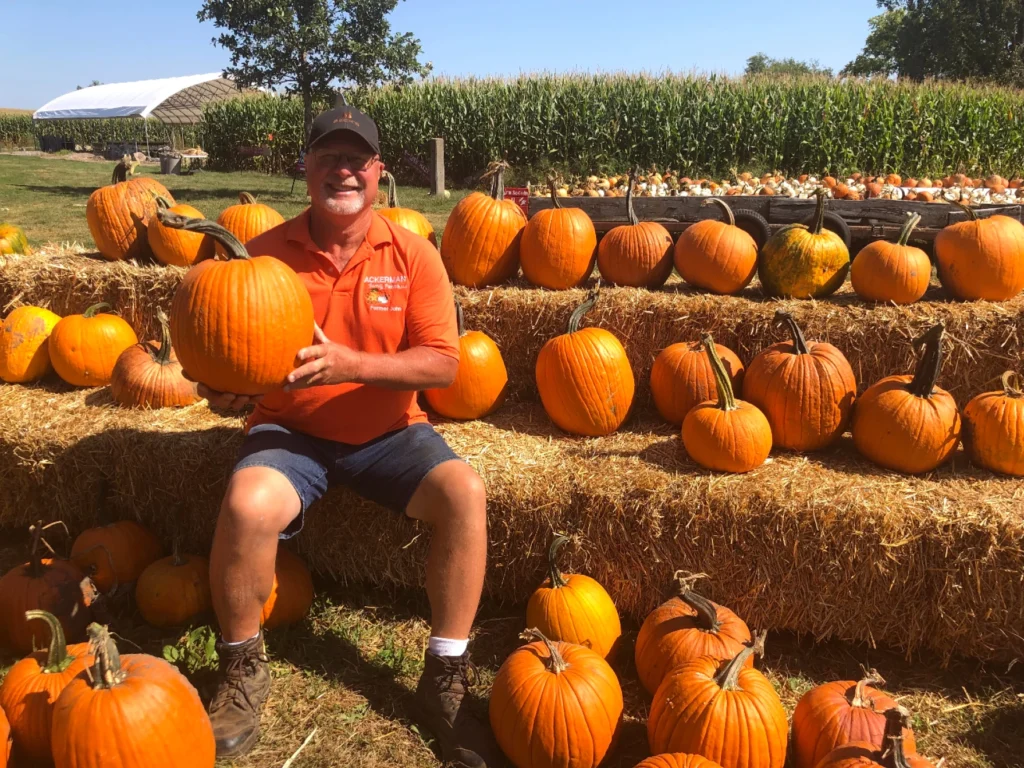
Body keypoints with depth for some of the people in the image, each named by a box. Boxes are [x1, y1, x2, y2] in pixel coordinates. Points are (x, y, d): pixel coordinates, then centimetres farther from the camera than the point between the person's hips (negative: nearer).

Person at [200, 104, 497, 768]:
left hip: (389, 432, 1)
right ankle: (243, 673, -1)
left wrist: (352, 365, -25)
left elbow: (443, 364, -11)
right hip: (290, 429, 0)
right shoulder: (268, 254, -4)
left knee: (465, 492, -24)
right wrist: (225, 391, -26)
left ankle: (445, 680, -6)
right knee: (248, 506, -30)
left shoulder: (413, 255, -4)